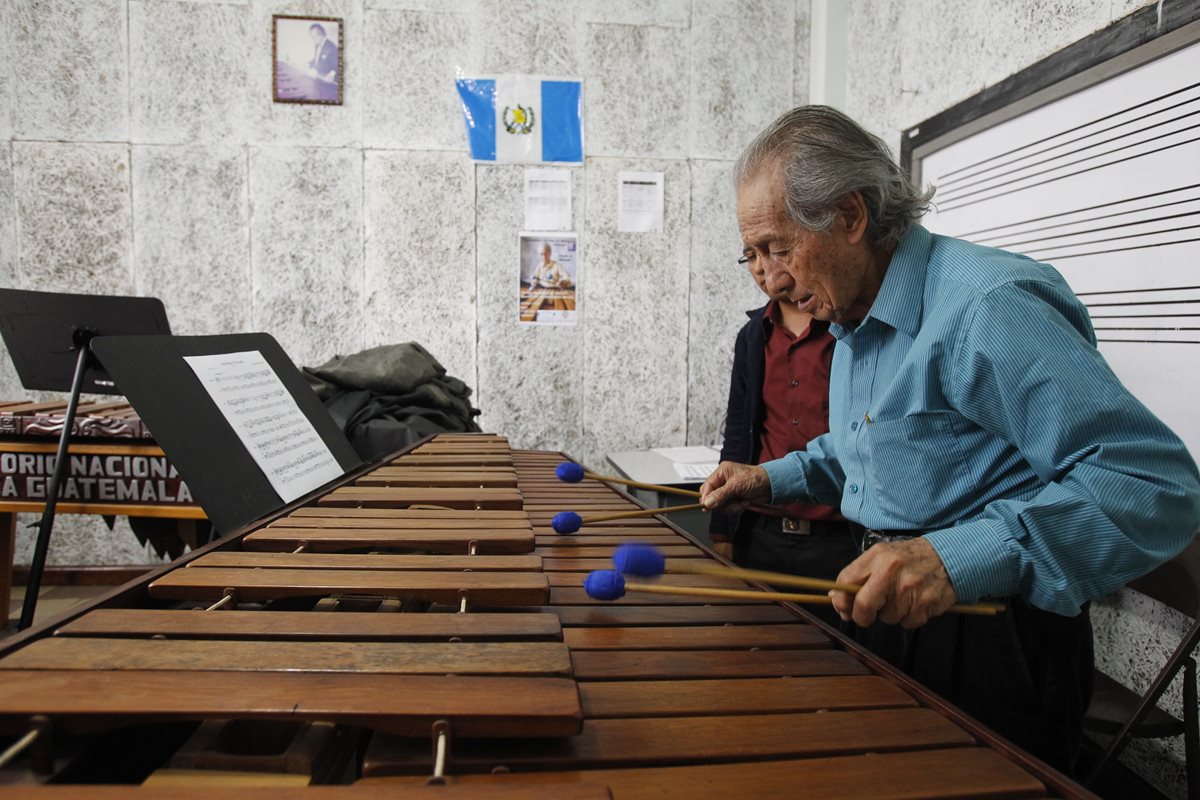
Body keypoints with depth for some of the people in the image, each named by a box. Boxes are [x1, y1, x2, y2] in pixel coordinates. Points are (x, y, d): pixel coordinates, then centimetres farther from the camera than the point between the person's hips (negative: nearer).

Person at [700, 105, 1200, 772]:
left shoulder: (987, 309, -25)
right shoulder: (853, 321, 8)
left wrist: (961, 558, -39)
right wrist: (777, 479, 10)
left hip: (991, 649, -9)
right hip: (888, 615, 9)